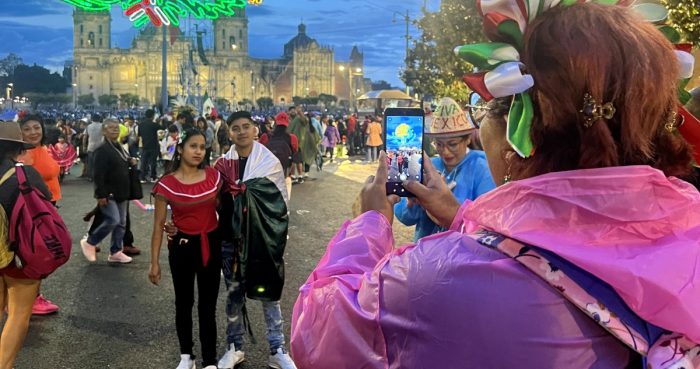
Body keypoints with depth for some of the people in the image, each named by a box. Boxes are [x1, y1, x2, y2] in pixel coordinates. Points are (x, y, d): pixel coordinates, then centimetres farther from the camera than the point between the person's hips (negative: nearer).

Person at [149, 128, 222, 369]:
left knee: (208, 305, 7)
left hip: (210, 244, 1)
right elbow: (159, 225, -5)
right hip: (182, 246, -1)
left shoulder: (214, 177, -4)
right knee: (184, 303, 15)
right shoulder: (166, 184, -10)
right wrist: (154, 262, -5)